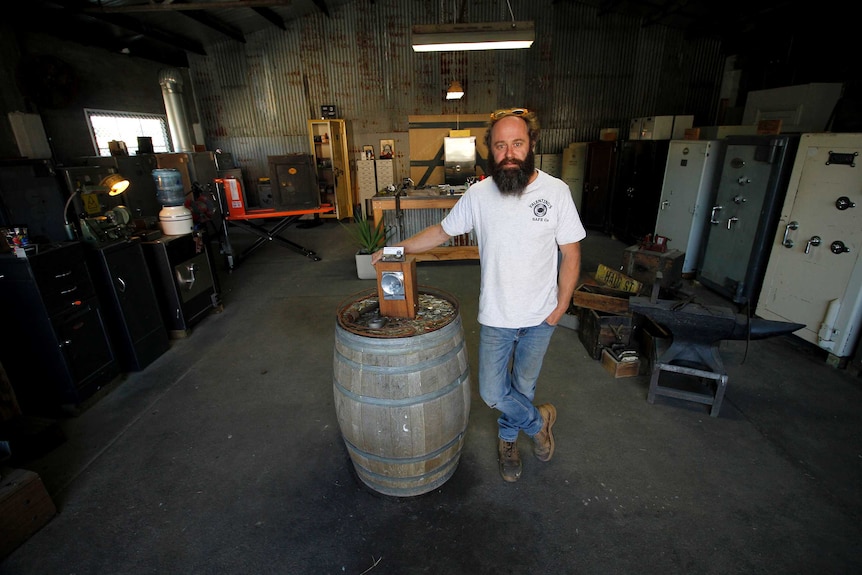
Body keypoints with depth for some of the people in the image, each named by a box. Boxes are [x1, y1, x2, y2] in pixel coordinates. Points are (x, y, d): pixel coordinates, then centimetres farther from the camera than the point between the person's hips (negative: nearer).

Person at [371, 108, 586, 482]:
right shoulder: (478, 194, -8)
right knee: (492, 393, 7)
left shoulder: (556, 191, -11)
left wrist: (561, 305, -6)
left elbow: (571, 254, -5)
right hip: (495, 316, 1)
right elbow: (442, 231, 3)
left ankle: (508, 438, 44)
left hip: (541, 317, 0)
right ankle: (538, 421, 37)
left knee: (523, 385, 17)